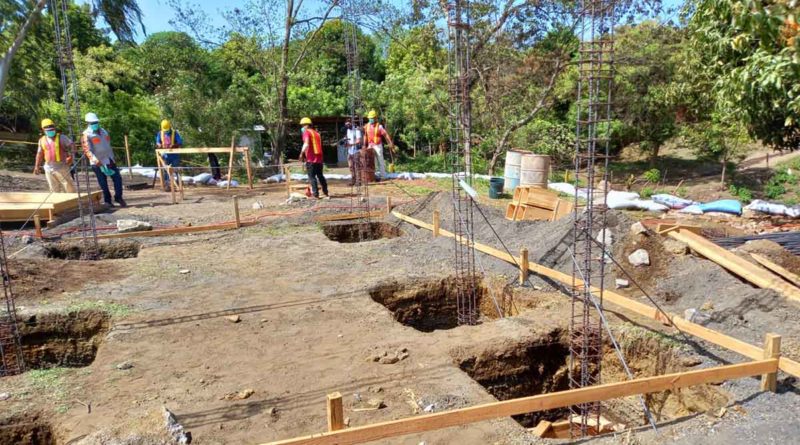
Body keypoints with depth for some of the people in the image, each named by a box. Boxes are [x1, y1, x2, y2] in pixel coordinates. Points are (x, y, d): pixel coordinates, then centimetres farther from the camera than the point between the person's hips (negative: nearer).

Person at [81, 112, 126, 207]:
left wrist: (112, 158, 23)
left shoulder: (103, 131, 15)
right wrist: (95, 159, -34)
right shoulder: (86, 135, -7)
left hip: (109, 160, 5)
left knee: (117, 178, 0)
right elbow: (87, 150, -19)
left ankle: (118, 197, 13)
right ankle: (107, 201, 12)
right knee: (103, 183, 0)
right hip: (97, 163, -5)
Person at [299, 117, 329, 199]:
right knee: (320, 176, 15)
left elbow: (306, 144, -21)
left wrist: (302, 153, -16)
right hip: (319, 158, 7)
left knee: (312, 177, -1)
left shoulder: (306, 132, -5)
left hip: (311, 159, -7)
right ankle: (325, 193, 18)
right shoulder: (316, 132, 17)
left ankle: (316, 194, -5)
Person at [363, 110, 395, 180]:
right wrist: (365, 145, 8)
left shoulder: (379, 126, -11)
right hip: (370, 146, 5)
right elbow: (365, 136, 11)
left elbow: (386, 135, -15)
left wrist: (390, 143, -23)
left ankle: (383, 176, 7)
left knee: (380, 161, 1)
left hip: (378, 146, -5)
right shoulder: (367, 126, 4)